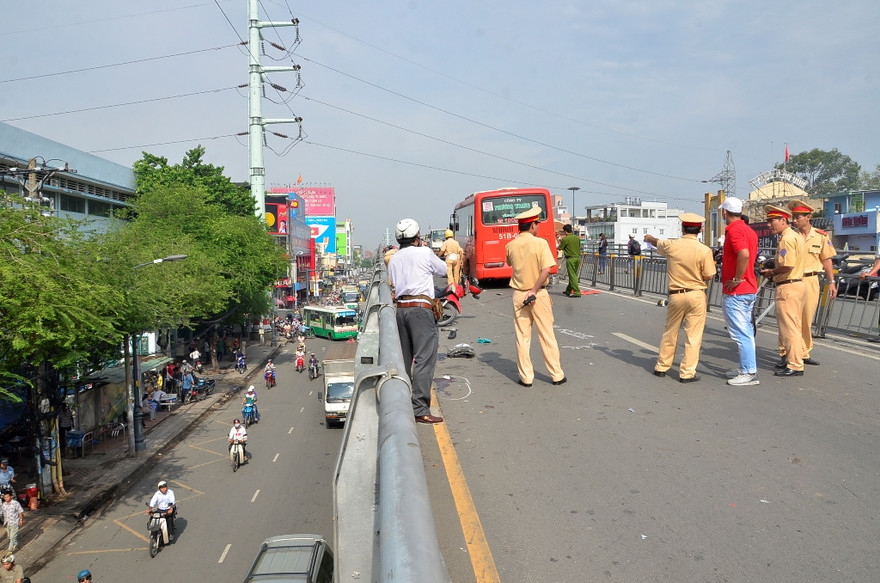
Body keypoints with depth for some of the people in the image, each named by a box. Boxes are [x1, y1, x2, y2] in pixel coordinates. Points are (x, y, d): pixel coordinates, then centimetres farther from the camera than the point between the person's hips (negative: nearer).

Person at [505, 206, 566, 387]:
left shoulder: (510, 246, 1)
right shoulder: (540, 243, -10)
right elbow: (546, 270, -19)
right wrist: (534, 290, -14)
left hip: (519, 294, 3)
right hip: (539, 294, -3)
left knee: (522, 337, 8)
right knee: (547, 336, 7)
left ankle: (526, 377, 11)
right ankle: (557, 375, 15)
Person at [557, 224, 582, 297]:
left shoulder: (565, 239, -10)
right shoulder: (577, 238, 8)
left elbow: (560, 248, -1)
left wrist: (560, 243, 21)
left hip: (570, 258, -7)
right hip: (577, 258, 7)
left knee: (572, 276, -4)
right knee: (573, 275, 14)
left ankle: (577, 292, -8)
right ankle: (568, 291, 25)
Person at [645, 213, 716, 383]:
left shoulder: (671, 245, -4)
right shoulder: (704, 250, -12)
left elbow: (657, 242, 19)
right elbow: (708, 277, -9)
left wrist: (649, 237, 43)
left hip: (675, 295, 3)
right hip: (697, 295, -3)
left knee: (670, 332, 17)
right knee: (693, 335, 4)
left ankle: (662, 366, 28)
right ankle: (687, 373, 6)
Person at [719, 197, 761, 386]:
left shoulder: (734, 230, -17)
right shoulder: (748, 230, 14)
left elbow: (744, 254, -33)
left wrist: (737, 279, -24)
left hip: (735, 292, -10)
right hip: (749, 289, 10)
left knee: (741, 333, -6)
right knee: (745, 331, 17)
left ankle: (749, 373, -2)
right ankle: (746, 367, 27)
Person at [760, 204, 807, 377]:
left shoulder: (786, 239, -16)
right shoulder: (796, 236, 17)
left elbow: (788, 265, -26)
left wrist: (772, 272, -10)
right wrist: (774, 271, 10)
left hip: (788, 287, -11)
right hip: (798, 283, 11)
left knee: (789, 327, -6)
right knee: (794, 326, 18)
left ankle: (795, 366, -2)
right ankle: (791, 358, 29)